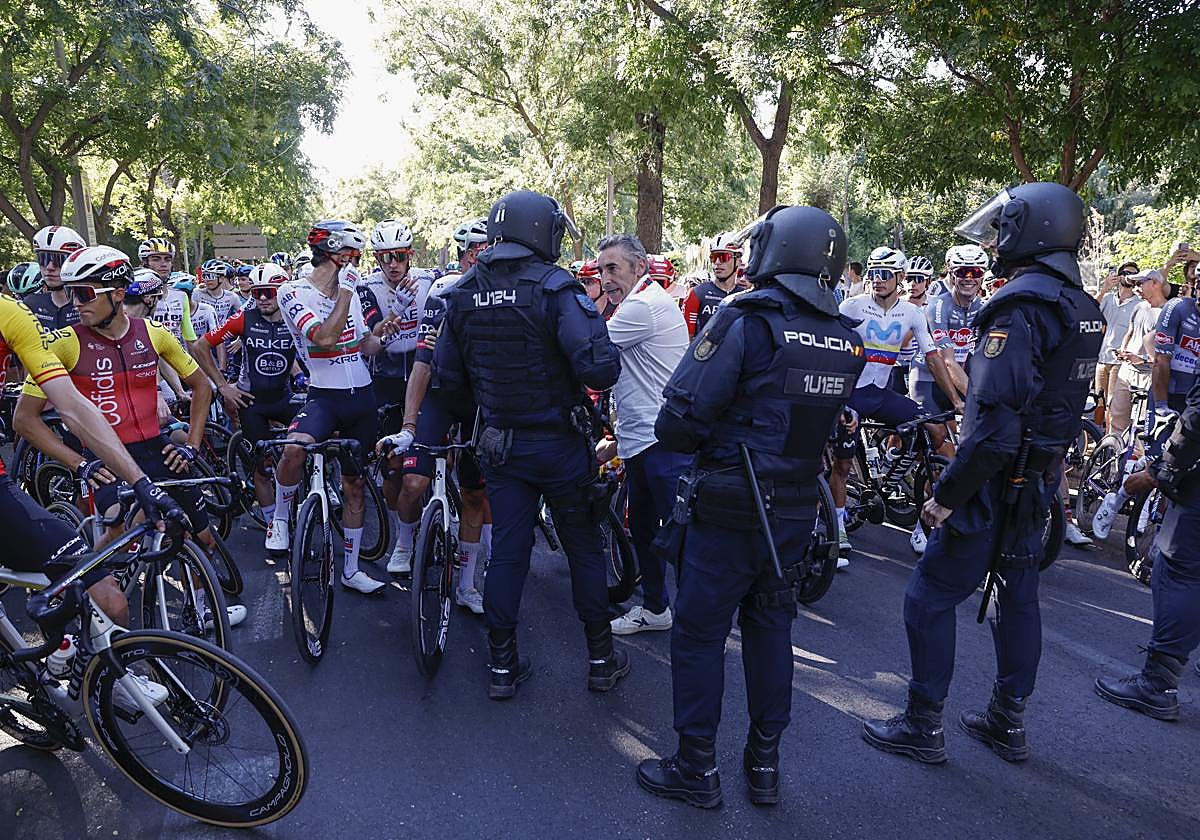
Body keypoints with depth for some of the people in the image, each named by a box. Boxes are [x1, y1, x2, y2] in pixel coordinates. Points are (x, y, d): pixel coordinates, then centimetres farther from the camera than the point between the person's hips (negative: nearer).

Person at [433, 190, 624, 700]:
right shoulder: (556, 288, -17)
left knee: (506, 551, 12)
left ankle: (503, 666, 21)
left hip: (500, 444, 4)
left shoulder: (463, 295, 1)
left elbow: (445, 376, 6)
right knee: (584, 550, 11)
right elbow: (599, 369, -26)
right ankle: (601, 660, 24)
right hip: (560, 445, -4)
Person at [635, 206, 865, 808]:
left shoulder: (744, 322, -18)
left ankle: (696, 769, 22)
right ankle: (764, 764, 32)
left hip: (729, 512, -6)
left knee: (700, 634, 9)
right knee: (770, 630, 19)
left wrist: (701, 438, 0)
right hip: (798, 510, 6)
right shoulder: (848, 340, 2)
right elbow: (828, 424, 11)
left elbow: (678, 423, -20)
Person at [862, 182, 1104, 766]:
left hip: (998, 484, -9)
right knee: (1018, 595, 18)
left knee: (930, 597, 2)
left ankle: (922, 727, 12)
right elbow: (1064, 402, 16)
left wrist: (948, 493, -22)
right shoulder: (1084, 309, 9)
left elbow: (994, 420, -28)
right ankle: (1008, 723, 31)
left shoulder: (1021, 306, -21)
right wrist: (1048, 467, 21)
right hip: (1041, 481, 9)